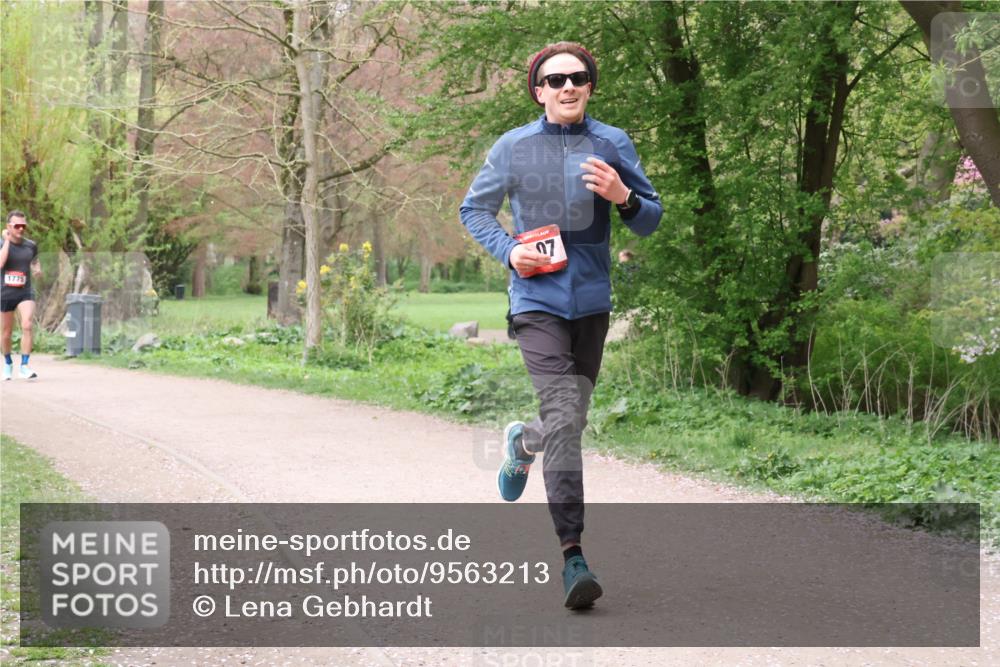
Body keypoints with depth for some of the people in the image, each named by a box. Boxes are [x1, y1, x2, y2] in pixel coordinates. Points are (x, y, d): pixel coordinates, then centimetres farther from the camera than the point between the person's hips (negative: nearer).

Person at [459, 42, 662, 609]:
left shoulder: (613, 145, 5)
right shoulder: (514, 148, 2)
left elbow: (652, 220, 7)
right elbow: (474, 209, 13)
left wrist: (623, 196, -15)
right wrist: (509, 250, -6)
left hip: (592, 301, 3)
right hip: (538, 300, -3)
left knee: (571, 419, 13)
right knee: (565, 420, -15)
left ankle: (523, 444, 48)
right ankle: (572, 554, -10)